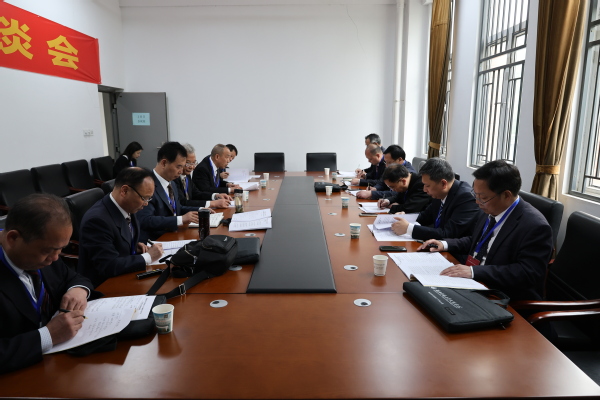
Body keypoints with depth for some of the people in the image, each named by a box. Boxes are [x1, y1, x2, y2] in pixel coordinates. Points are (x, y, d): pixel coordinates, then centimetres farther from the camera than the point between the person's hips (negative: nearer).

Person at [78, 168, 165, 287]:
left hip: (125, 277, 8)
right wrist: (148, 257, -20)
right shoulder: (97, 219, -26)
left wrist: (135, 246, -2)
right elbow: (109, 267, -27)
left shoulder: (126, 208, -1)